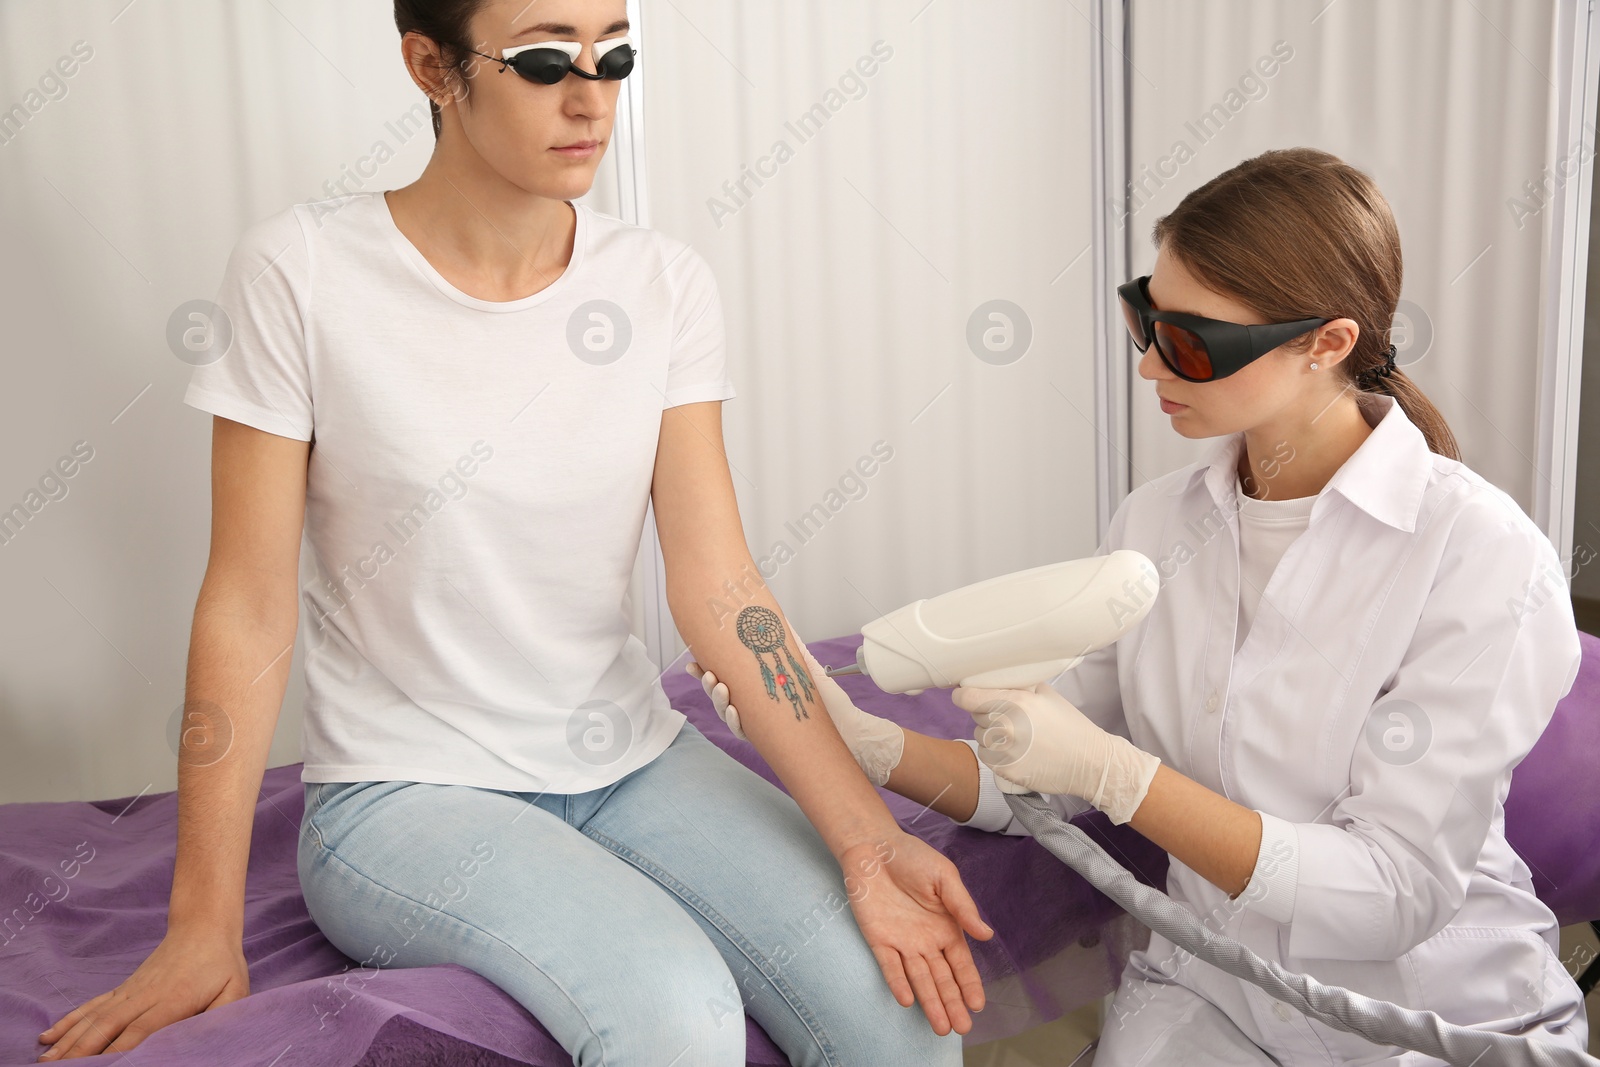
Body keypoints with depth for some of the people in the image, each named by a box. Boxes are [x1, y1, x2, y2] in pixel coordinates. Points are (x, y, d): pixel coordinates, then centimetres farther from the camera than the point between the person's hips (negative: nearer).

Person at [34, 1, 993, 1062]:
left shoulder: (665, 284, -2)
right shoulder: (301, 270, -11)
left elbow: (716, 578, -7)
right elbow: (249, 604, -8)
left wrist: (868, 841, -17)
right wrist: (204, 927, -8)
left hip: (632, 760, 3)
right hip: (406, 793, -3)